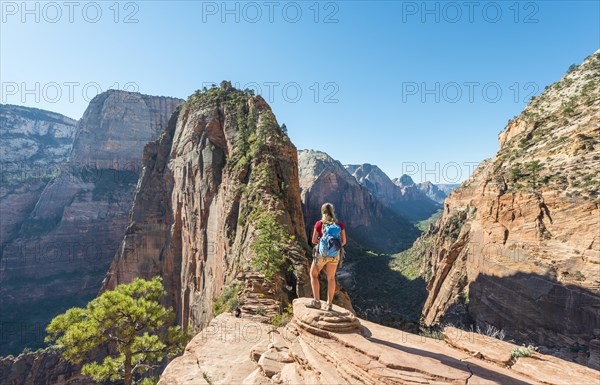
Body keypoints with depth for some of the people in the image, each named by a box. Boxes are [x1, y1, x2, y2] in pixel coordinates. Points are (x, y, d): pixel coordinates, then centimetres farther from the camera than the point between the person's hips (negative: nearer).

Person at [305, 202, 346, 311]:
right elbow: (343, 241, 1)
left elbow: (314, 241, -6)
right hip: (335, 254, 3)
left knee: (313, 275, 16)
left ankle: (316, 301, 11)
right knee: (331, 278, 16)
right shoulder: (339, 224, -2)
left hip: (321, 253, -3)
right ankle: (329, 304, 20)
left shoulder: (319, 224, -10)